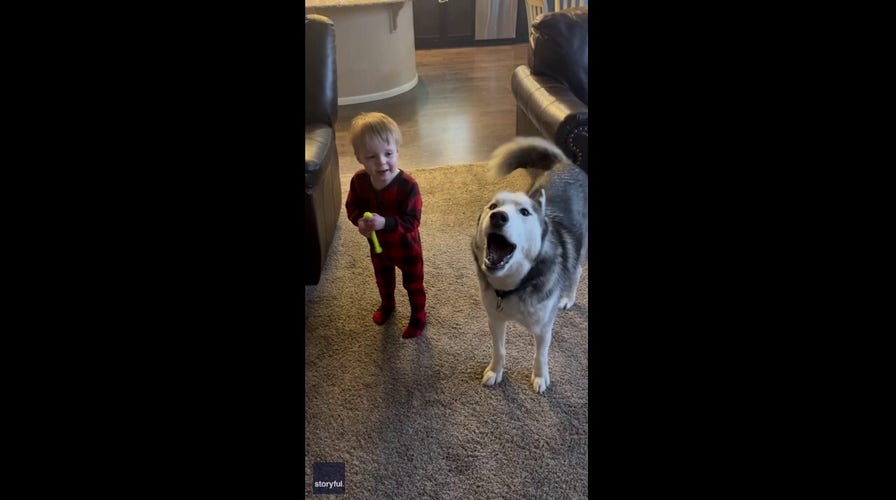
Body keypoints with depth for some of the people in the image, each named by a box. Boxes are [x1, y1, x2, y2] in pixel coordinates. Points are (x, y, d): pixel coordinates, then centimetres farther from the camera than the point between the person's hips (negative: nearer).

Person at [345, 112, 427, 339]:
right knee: (383, 279, 31)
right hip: (377, 245, 5)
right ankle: (387, 304, 61)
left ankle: (418, 316, 45)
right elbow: (352, 207, -4)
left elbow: (412, 222, -32)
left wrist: (385, 222, -45)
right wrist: (360, 221, -26)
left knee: (413, 284, 20)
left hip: (406, 246, -5)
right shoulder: (359, 180, -20)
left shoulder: (407, 185, -34)